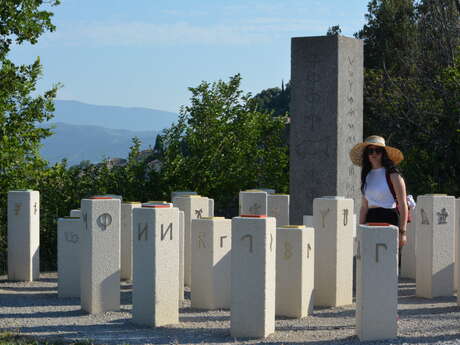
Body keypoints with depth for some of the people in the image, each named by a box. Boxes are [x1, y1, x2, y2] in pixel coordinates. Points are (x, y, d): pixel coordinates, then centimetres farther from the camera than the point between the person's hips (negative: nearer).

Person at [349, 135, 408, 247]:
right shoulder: (367, 176, 14)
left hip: (389, 221, -5)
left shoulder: (392, 174, -3)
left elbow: (403, 205, -6)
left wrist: (402, 232, -11)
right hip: (371, 221, 5)